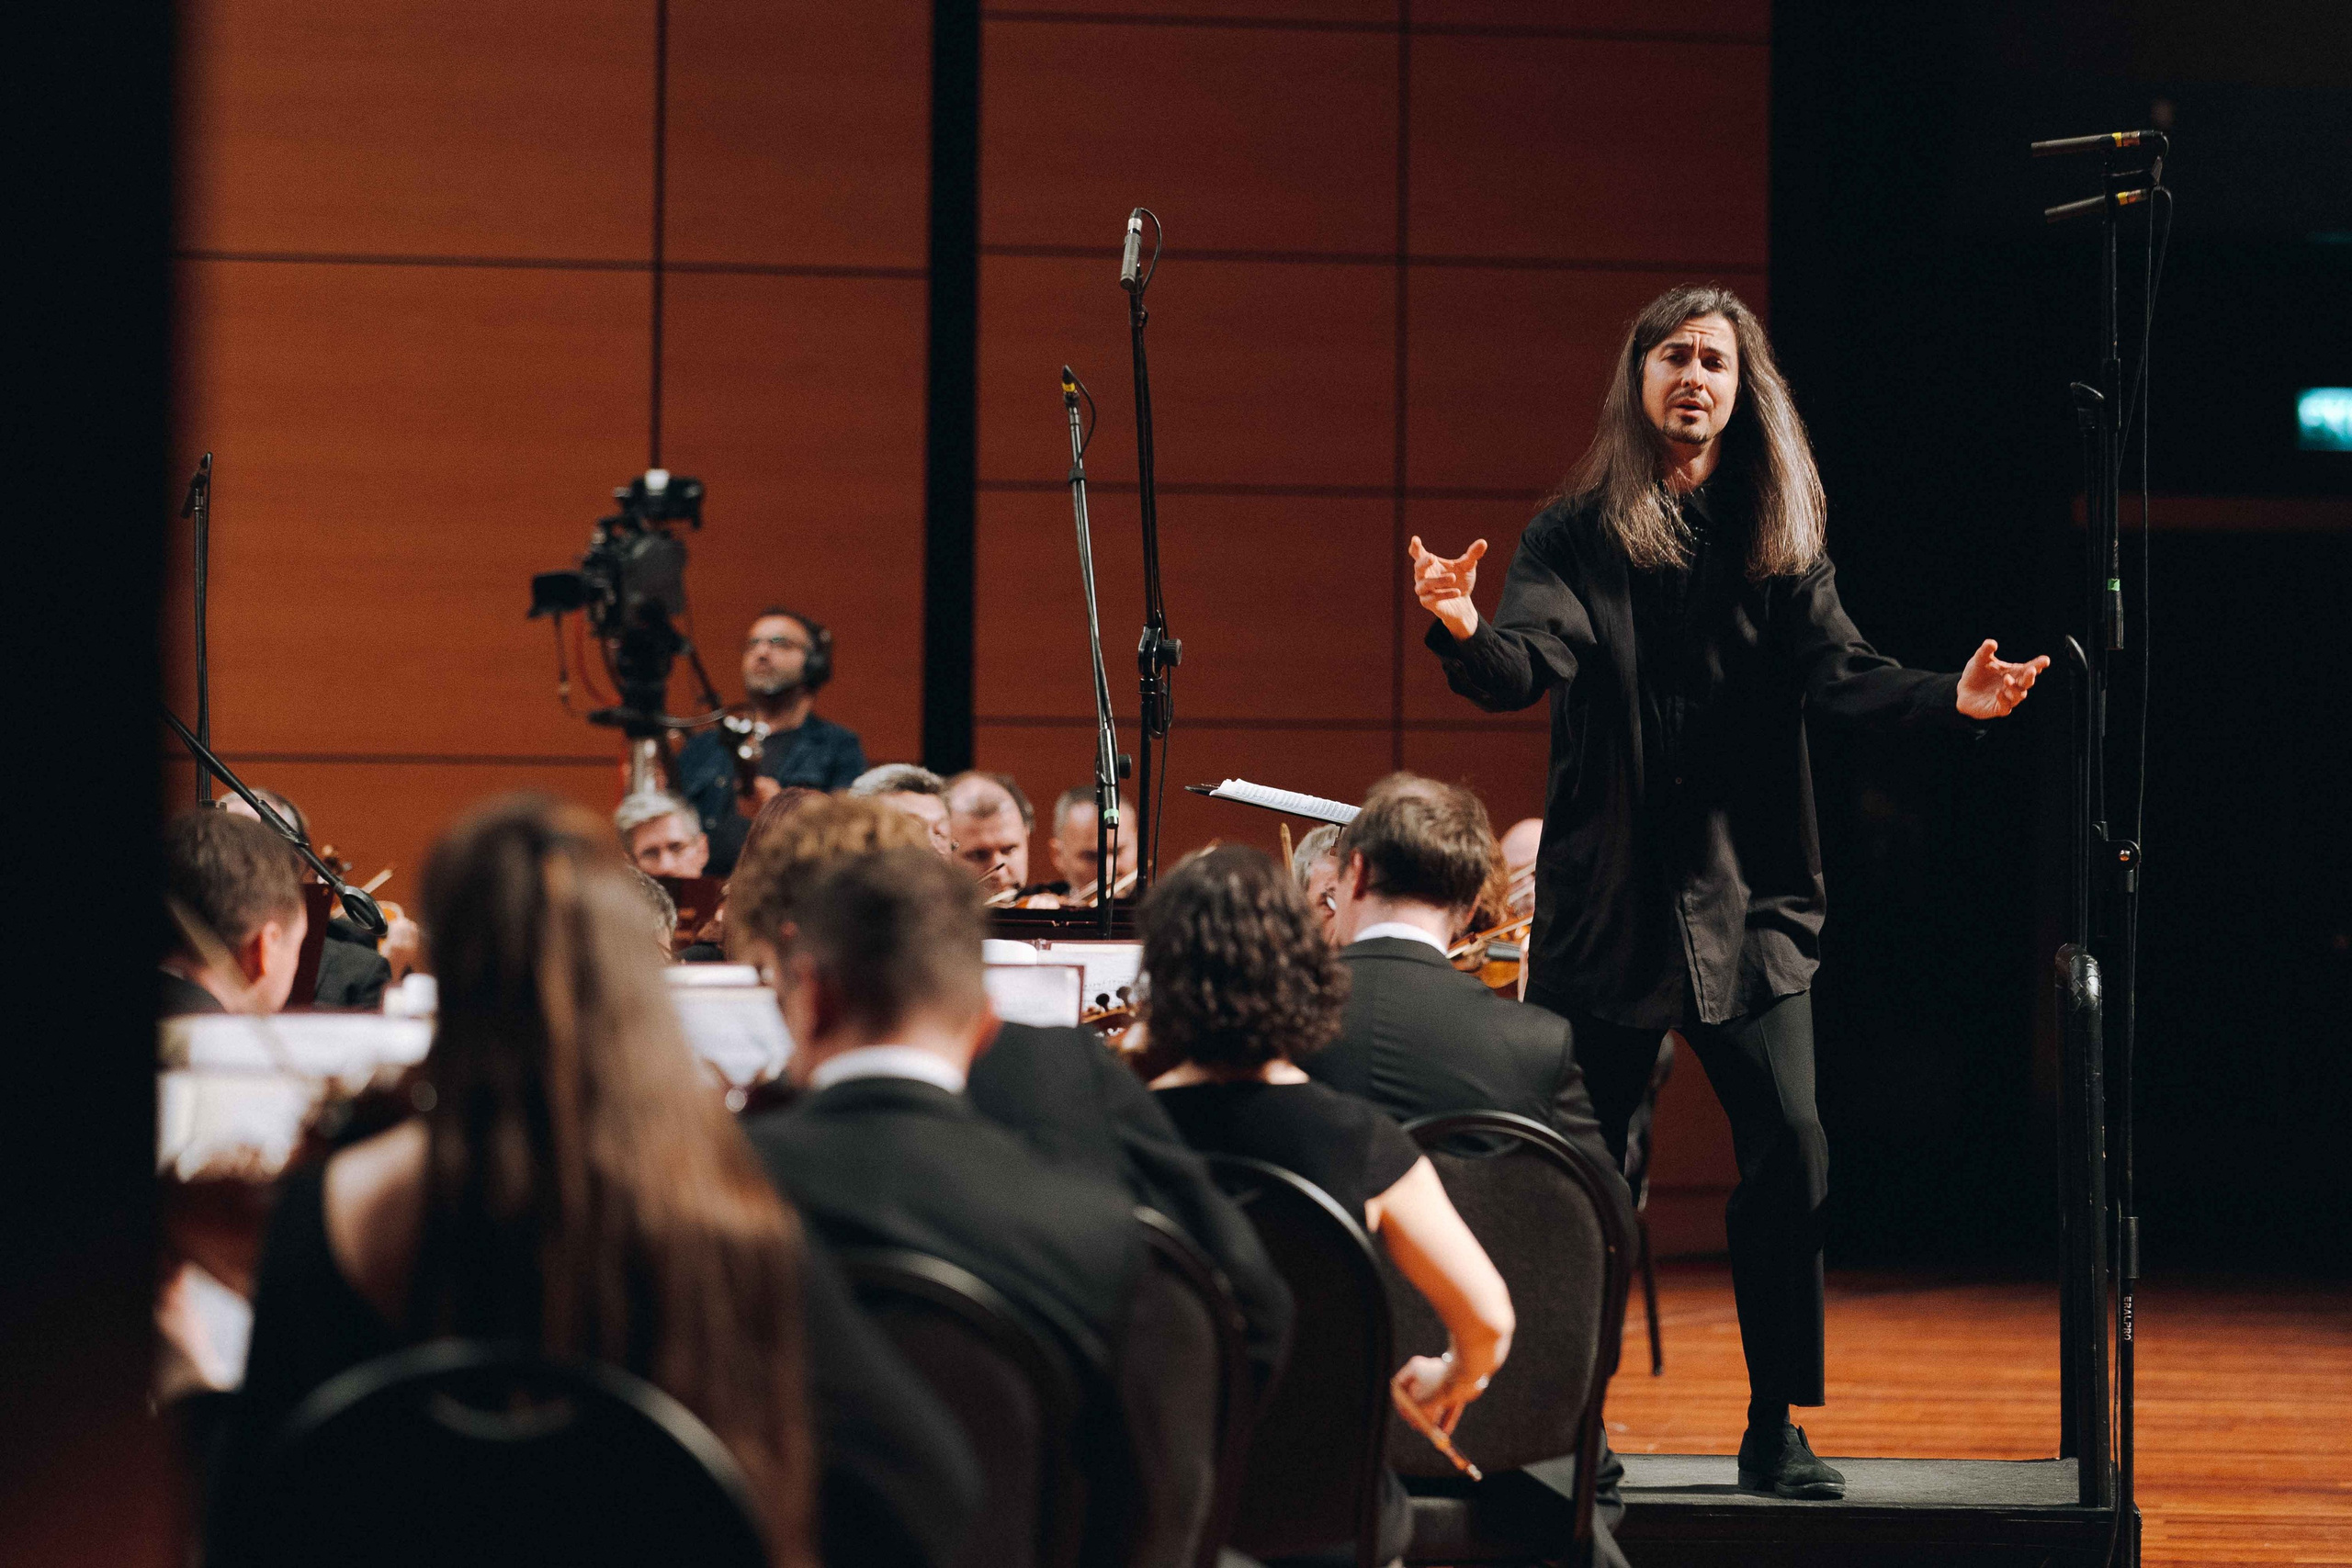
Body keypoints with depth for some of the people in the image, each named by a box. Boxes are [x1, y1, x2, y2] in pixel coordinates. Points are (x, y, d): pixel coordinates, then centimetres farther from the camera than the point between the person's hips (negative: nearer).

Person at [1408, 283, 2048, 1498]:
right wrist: (1467, 636, -37)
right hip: (1606, 895, -1)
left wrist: (1951, 700, -22)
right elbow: (1530, 661, -13)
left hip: (1746, 897, 1)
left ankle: (1775, 1430, 2)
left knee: (1789, 1149, -9)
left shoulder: (1781, 542, 9)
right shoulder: (1575, 534, 2)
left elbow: (1837, 673, -2)